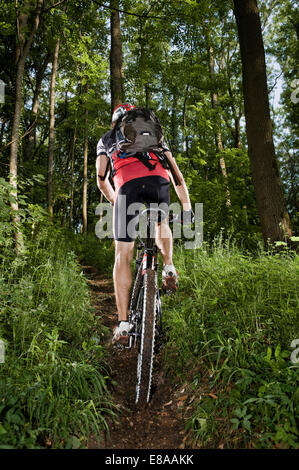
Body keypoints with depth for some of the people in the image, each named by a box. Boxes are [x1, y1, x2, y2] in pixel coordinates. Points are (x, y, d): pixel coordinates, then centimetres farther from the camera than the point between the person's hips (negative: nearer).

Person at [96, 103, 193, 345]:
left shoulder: (106, 139, 33)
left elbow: (102, 180, 24)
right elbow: (176, 174, 29)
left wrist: (115, 201, 41)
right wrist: (187, 206, 33)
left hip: (128, 184, -1)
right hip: (159, 181, 2)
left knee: (123, 257, 4)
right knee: (161, 222, 36)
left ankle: (123, 324, 2)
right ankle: (168, 268, 18)